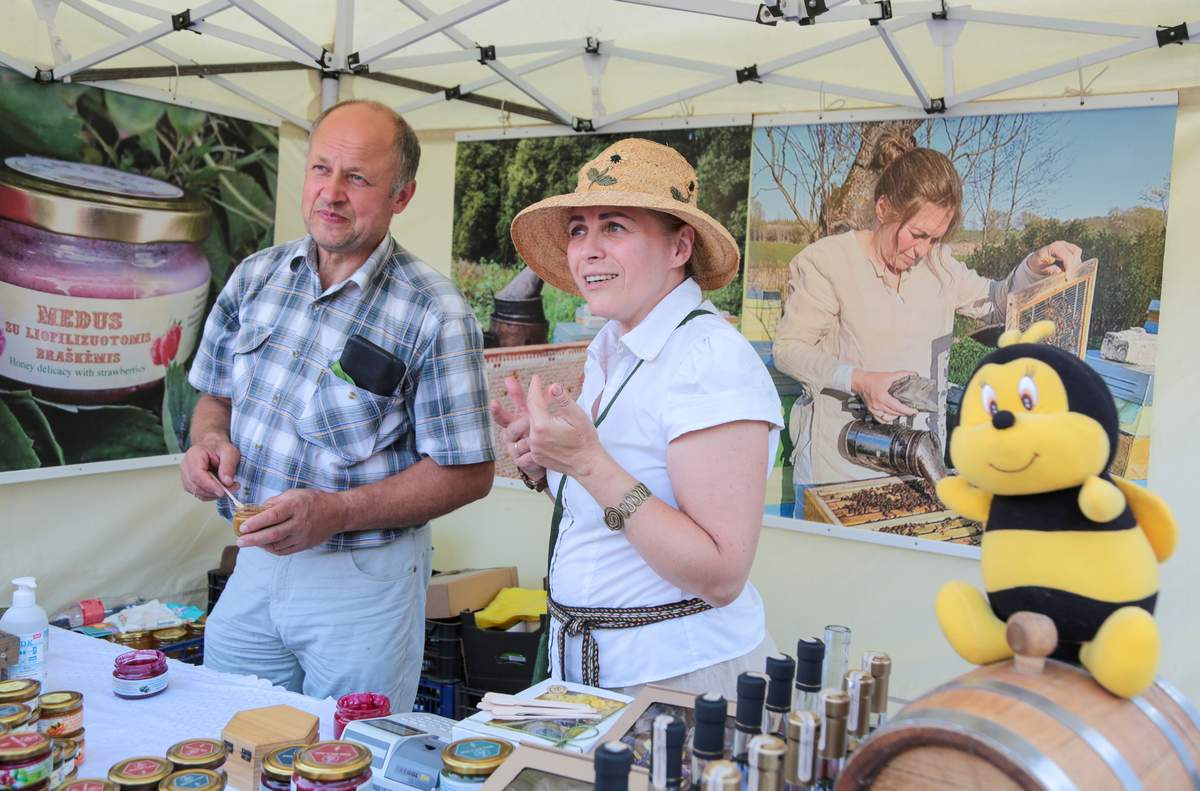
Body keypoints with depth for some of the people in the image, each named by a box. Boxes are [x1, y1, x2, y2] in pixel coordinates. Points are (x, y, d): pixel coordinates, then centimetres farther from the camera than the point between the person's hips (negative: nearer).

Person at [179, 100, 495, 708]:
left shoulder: (436, 317, -16)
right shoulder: (254, 277, 2)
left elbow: (467, 474, -15)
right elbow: (216, 393, 15)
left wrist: (337, 511, -24)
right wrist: (209, 440, -8)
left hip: (362, 583, -5)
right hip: (253, 567, 5)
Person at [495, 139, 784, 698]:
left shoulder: (713, 360, -22)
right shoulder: (606, 349, 4)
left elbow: (721, 577, -26)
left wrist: (590, 463, -30)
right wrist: (542, 464, -6)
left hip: (680, 674, -8)